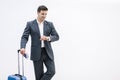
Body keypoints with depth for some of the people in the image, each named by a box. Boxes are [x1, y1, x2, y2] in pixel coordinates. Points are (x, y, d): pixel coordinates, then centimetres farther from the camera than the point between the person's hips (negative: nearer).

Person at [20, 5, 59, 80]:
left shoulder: (50, 24, 7)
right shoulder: (30, 24, 1)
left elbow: (56, 36, 3)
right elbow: (24, 37, -6)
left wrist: (48, 38, -17)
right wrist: (23, 47, -26)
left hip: (48, 52, 2)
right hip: (36, 53, -2)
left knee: (52, 71, -9)